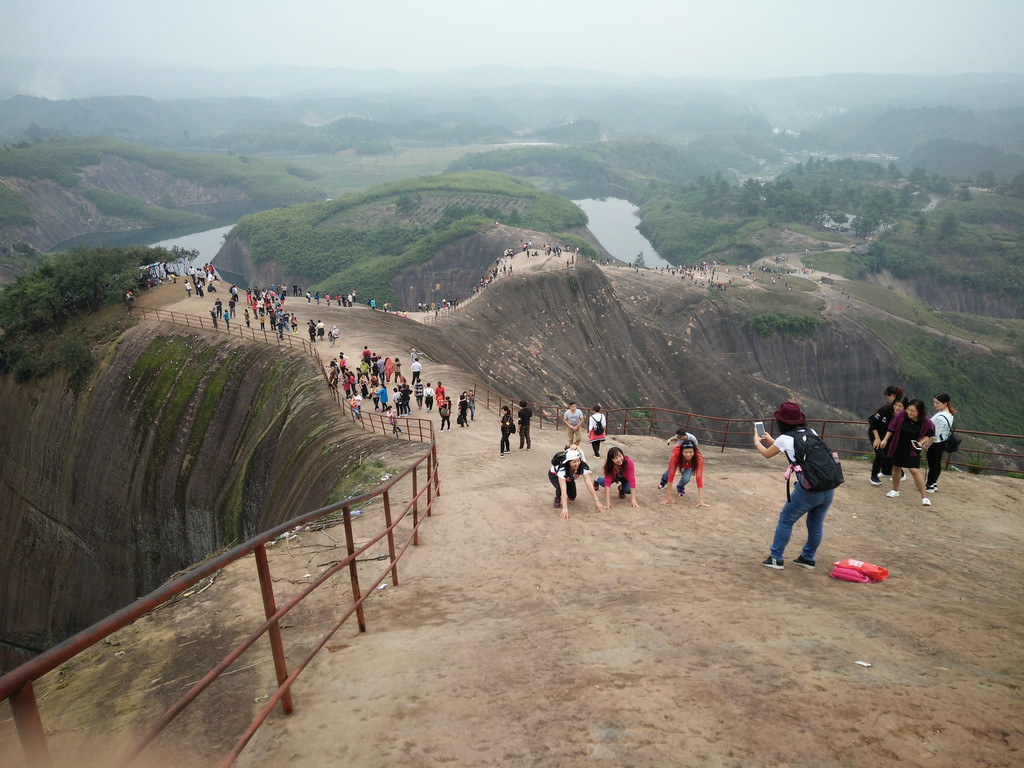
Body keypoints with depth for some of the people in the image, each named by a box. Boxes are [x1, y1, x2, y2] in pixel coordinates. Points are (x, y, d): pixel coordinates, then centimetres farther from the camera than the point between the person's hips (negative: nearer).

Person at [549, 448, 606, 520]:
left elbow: (588, 484, -33)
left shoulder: (583, 466, -33)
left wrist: (596, 500, -39)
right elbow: (563, 490, -48)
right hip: (554, 475, -4)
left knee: (572, 497, -9)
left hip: (569, 478, 4)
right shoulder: (562, 468, -44)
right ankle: (557, 498, 1)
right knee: (560, 488, -32)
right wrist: (565, 508, -54)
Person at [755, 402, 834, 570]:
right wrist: (772, 441, 41)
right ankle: (808, 558, 34)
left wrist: (757, 442, 36)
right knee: (816, 525, 21)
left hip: (808, 490, -5)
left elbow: (767, 454, 16)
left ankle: (776, 559, 18)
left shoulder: (785, 439, -3)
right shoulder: (812, 433, 11)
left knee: (785, 520, 12)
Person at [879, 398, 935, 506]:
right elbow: (892, 428, -4)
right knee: (896, 467, 17)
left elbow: (930, 434, -2)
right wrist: (885, 439, 0)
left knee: (915, 470, -11)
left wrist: (921, 442, -15)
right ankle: (895, 490, 37)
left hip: (912, 450, -3)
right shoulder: (901, 415, -20)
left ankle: (924, 496, -3)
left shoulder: (926, 422, -22)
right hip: (897, 447, 3)